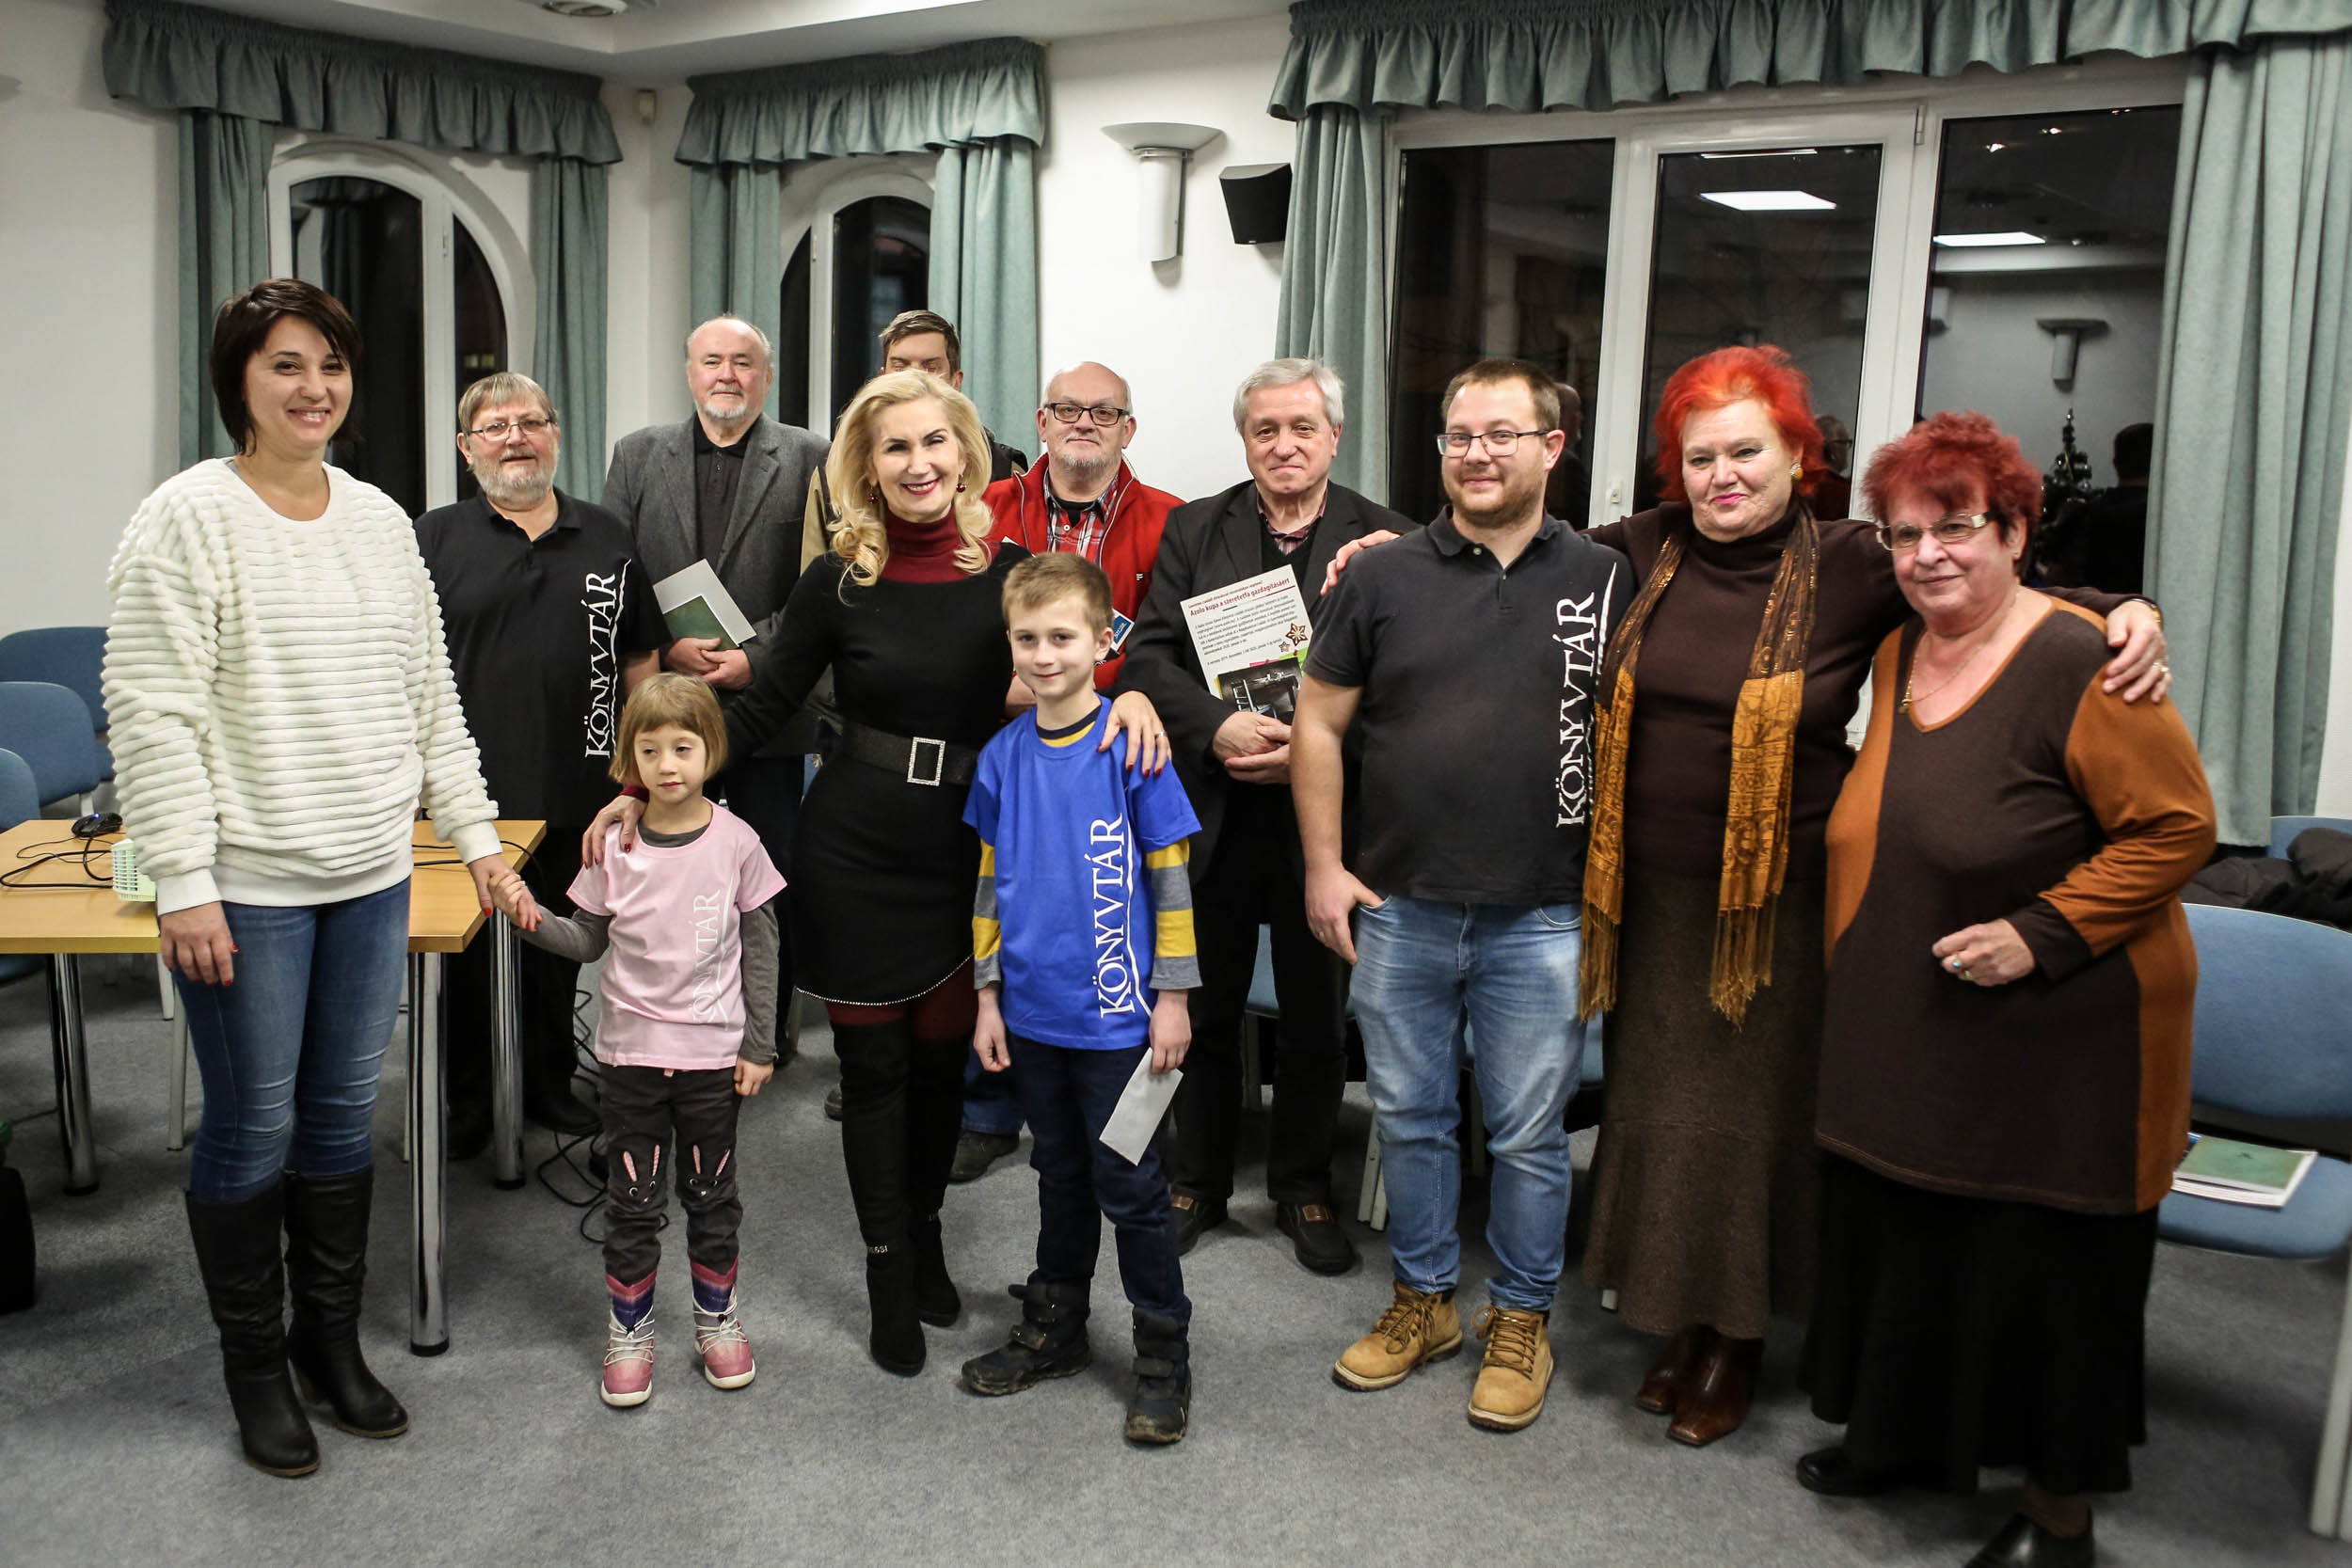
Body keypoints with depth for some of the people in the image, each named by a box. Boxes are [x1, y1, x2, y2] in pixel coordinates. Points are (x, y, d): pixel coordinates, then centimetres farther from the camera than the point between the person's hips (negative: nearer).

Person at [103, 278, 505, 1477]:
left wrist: (476, 835, 11)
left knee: (344, 1114, 14)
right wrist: (183, 883, -16)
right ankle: (254, 1367, 23)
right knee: (253, 1129, 5)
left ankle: (332, 1342, 29)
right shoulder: (189, 517, -9)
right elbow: (152, 715, -12)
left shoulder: (380, 519, 10)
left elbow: (430, 695, 15)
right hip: (246, 885, -5)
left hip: (371, 875, 6)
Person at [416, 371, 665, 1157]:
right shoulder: (433, 540, 2)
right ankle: (463, 1102, 23)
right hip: (466, 797, -2)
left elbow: (640, 660, 12)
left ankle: (551, 1086, 31)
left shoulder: (607, 538, 9)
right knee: (465, 951, 8)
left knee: (560, 948, 14)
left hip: (578, 795, 2)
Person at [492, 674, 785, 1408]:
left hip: (713, 1053, -1)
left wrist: (760, 1045, -2)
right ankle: (629, 1330, 25)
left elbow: (760, 948, -2)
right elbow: (588, 941, 2)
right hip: (630, 1051, 1)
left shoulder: (735, 843, -8)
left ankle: (717, 1319, 31)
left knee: (711, 1194, 12)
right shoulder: (615, 845, -4)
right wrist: (532, 920, -17)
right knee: (632, 1199, 9)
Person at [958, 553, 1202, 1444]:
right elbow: (992, 883, 10)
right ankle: (1054, 1328, 34)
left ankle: (1163, 1354, 18)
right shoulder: (1002, 757, 3)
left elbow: (1169, 878, -7)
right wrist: (988, 994, 9)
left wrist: (1172, 996, -8)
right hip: (1034, 1014, 5)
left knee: (1128, 1187, 4)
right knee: (1060, 1177, 19)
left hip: (1116, 1017, -5)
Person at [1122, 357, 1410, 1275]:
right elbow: (1149, 656, -3)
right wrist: (1218, 727, -20)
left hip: (1323, 812, -1)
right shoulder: (1193, 530, 4)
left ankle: (1303, 1188, 31)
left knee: (1317, 1017, 12)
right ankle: (1199, 1181, 31)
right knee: (1206, 1008, 14)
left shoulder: (1383, 540, -2)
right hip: (1214, 811, 1)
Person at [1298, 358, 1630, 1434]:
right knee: (1409, 1119, 15)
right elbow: (1319, 722, 6)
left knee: (1528, 1136, 9)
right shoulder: (1384, 577, 2)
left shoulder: (1604, 580, 0)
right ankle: (1422, 1300, 34)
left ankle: (1520, 1322, 28)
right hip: (1397, 909, 2)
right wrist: (1324, 864, 1)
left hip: (1541, 919, -1)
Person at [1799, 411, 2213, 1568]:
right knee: (1902, 1243, 17)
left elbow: (2178, 828, -16)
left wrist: (2043, 932, -22)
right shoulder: (1899, 654, 7)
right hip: (1902, 1033, 7)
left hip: (2055, 1041, -7)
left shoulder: (2078, 667, -17)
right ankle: (1901, 1437, 39)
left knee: (2045, 1267, 6)